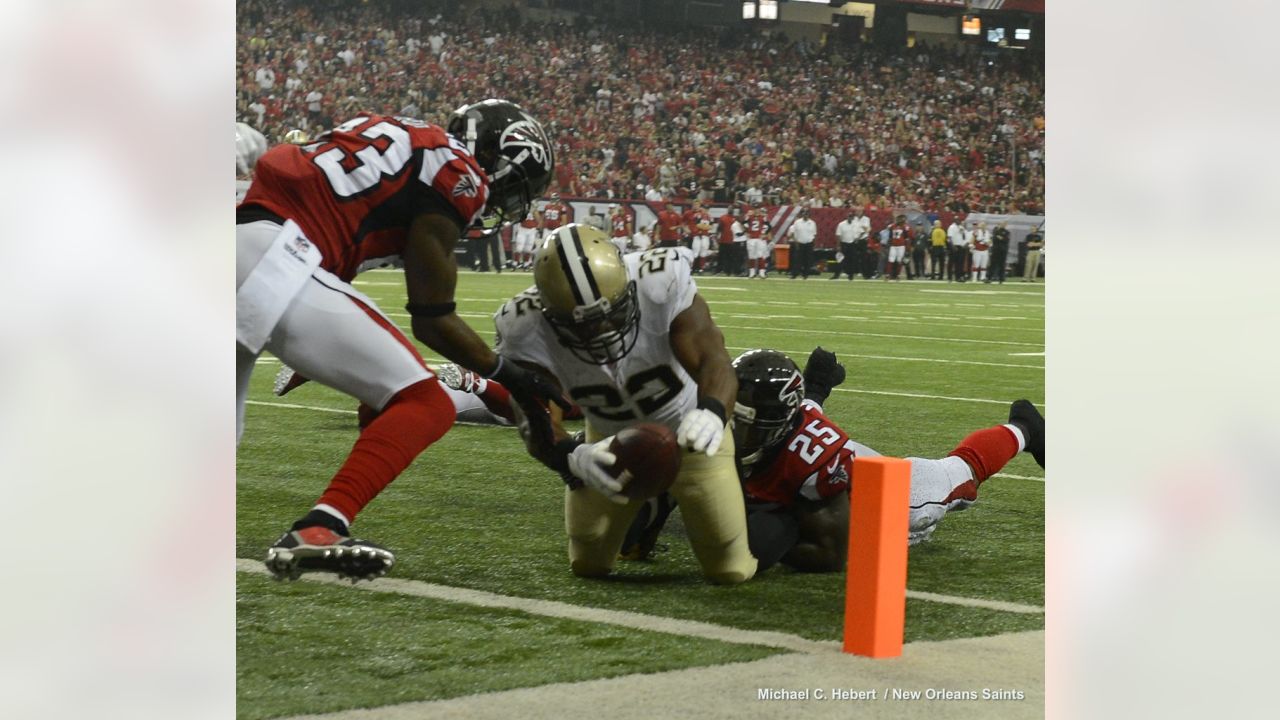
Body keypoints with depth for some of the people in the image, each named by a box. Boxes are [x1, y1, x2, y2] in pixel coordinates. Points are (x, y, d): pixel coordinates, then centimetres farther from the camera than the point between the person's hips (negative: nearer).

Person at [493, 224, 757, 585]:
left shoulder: (662, 282, -38)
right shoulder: (527, 329, -31)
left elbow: (712, 360, -38)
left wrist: (712, 412, -62)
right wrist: (573, 457, -55)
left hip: (689, 434, -2)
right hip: (611, 442, 2)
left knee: (730, 570, 1)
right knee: (589, 565, 12)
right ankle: (651, 504, 42)